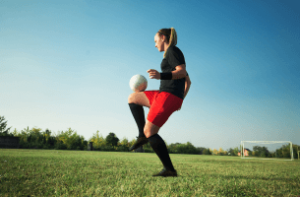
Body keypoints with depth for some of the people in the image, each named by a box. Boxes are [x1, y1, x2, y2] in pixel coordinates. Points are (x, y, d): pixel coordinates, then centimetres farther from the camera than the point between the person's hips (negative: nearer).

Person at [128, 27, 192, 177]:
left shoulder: (172, 50, -2)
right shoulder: (173, 55, 25)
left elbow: (183, 72, -17)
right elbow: (188, 81, 26)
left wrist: (161, 75, -32)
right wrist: (180, 100, 26)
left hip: (168, 96, -10)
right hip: (164, 96, 10)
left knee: (149, 132, -11)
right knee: (132, 98, 18)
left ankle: (169, 169, -5)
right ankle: (142, 135, 9)